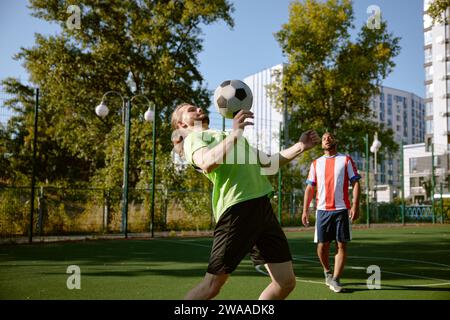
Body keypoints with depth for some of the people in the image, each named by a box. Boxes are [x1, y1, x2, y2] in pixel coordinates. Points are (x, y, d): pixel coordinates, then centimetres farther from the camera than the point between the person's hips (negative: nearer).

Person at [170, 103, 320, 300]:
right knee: (213, 285, -5)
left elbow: (267, 162, 33)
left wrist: (300, 146, 25)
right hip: (236, 208, -7)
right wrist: (234, 135, -25)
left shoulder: (224, 136, 32)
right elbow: (206, 163, -17)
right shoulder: (193, 138, 8)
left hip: (262, 206, 8)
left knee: (286, 282, 4)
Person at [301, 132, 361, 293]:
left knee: (341, 245, -3)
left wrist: (355, 206, -11)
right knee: (322, 245, 2)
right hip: (322, 210, 2)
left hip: (341, 209, -2)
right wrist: (305, 210, 5)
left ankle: (335, 279, 4)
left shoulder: (346, 160, 5)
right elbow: (310, 188, 12)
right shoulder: (316, 163, 12)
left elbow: (355, 183, 1)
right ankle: (327, 271, 27)